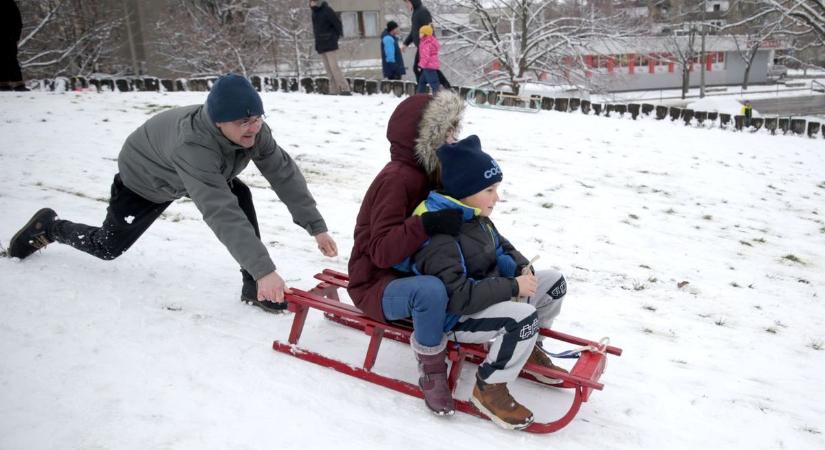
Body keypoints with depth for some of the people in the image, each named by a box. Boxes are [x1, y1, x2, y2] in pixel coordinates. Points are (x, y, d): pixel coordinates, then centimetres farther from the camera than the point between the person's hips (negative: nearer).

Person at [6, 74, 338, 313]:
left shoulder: (253, 130, -30)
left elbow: (285, 173, -25)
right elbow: (221, 212, -56)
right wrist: (264, 269, -61)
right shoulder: (193, 145, -49)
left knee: (242, 194, -21)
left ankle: (255, 288, -13)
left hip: (198, 174, 5)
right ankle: (47, 227, 41)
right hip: (144, 178, -5)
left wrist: (316, 226, -30)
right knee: (107, 247, 10)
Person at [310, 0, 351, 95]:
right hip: (320, 45, 7)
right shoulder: (314, 12, 12)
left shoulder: (327, 10, -10)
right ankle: (334, 91, 6)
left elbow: (338, 24, -11)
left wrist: (335, 37, -4)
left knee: (334, 67, -13)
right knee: (329, 69, 5)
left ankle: (344, 89, -13)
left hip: (330, 44, -7)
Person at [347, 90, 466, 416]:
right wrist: (426, 224, -43)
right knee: (431, 290, -38)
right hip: (376, 284, -9)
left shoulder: (427, 172, 4)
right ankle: (431, 373, -18)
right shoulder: (396, 179, -23)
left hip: (410, 271, 9)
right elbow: (382, 251, -31)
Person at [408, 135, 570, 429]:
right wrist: (512, 287, -29)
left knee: (553, 282, 6)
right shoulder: (439, 238, -29)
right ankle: (489, 388, -13)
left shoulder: (477, 218, 2)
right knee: (523, 317, -34)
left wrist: (523, 268, -3)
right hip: (457, 317, -10)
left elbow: (501, 248, 19)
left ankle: (528, 349, 24)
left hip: (485, 293, 10)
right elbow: (457, 297, -34)